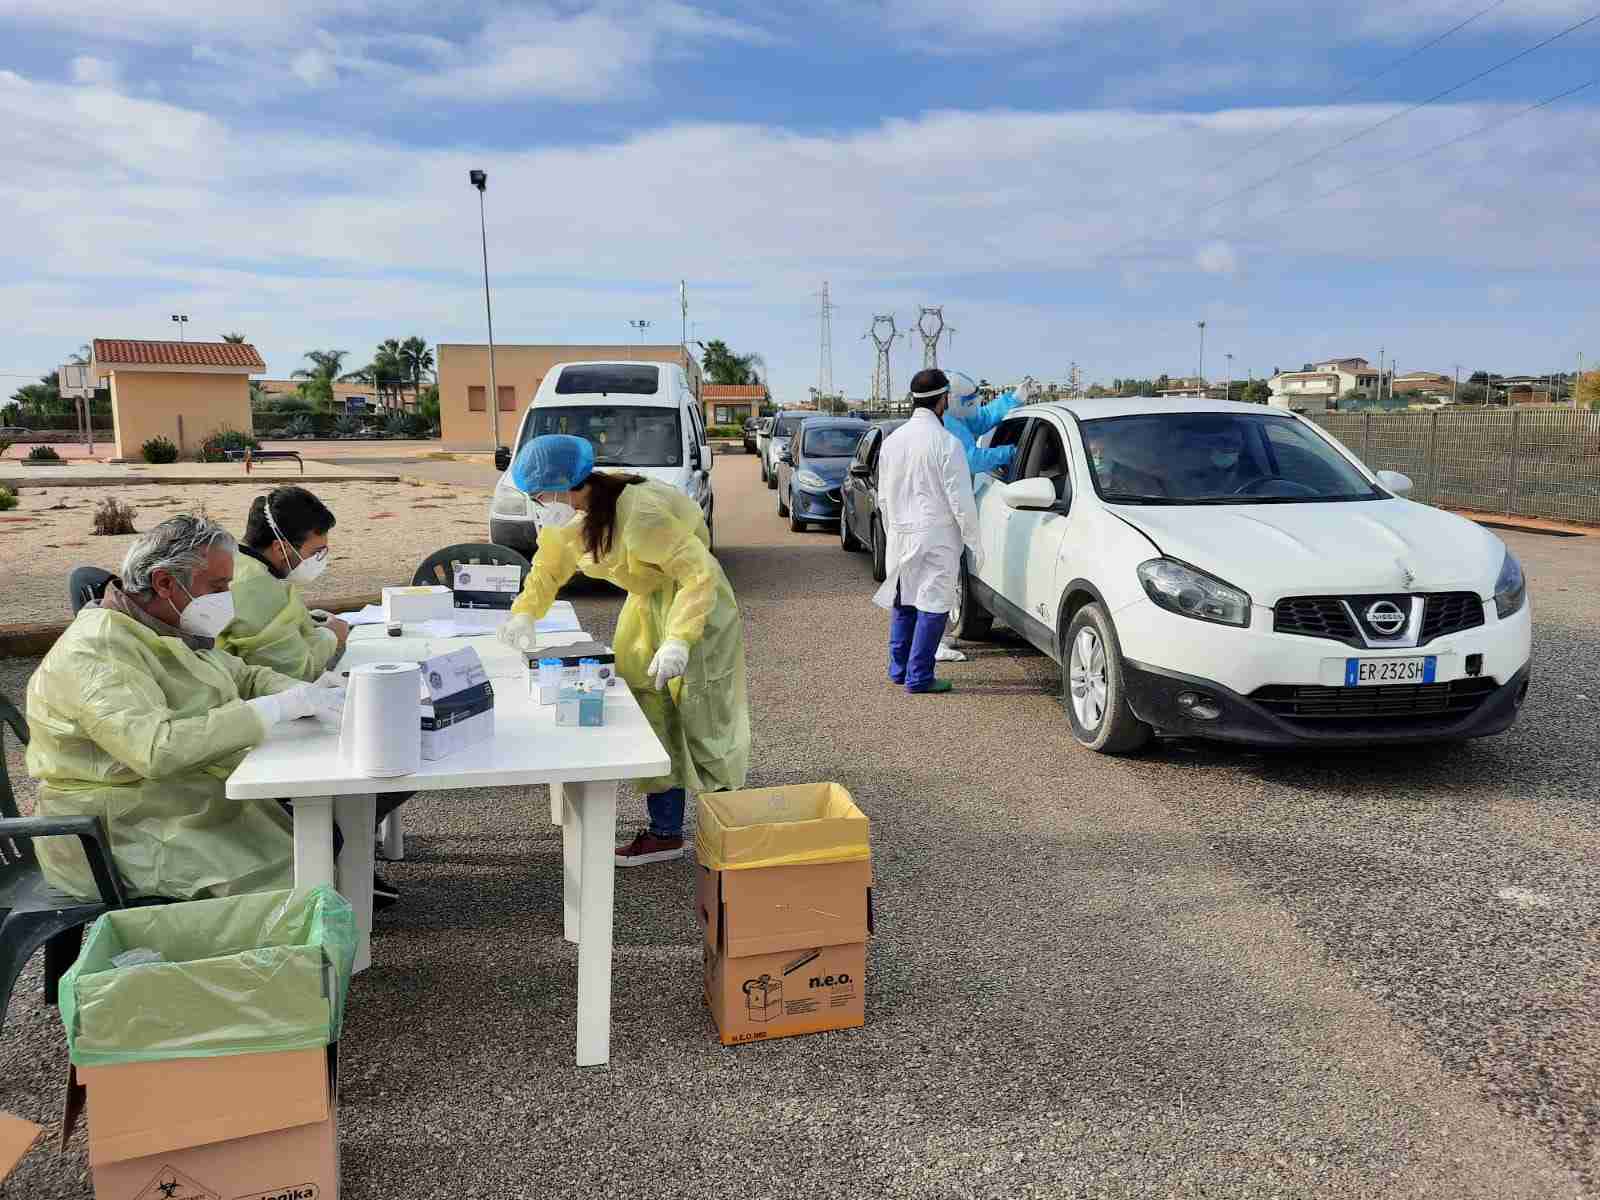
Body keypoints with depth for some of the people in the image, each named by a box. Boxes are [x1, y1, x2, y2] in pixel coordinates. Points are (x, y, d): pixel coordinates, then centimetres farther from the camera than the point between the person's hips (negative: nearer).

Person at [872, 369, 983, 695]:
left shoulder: (892, 440, 7)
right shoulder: (946, 443, -13)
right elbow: (960, 500, -13)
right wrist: (974, 543, -5)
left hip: (900, 536, 7)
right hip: (936, 537, -7)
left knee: (902, 602, 17)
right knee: (932, 606, 0)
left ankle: (899, 669, 24)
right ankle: (919, 677, 1)